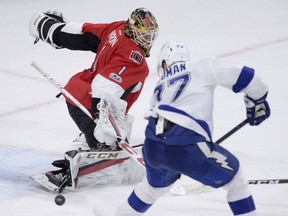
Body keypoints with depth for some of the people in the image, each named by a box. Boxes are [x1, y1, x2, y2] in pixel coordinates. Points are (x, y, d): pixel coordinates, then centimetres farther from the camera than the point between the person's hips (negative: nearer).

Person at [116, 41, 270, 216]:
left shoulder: (160, 87, 28)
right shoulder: (202, 67, 13)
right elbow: (244, 76, 9)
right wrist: (258, 102, 26)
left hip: (152, 147, 6)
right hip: (186, 148, -6)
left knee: (155, 185, 37)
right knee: (235, 177, 16)